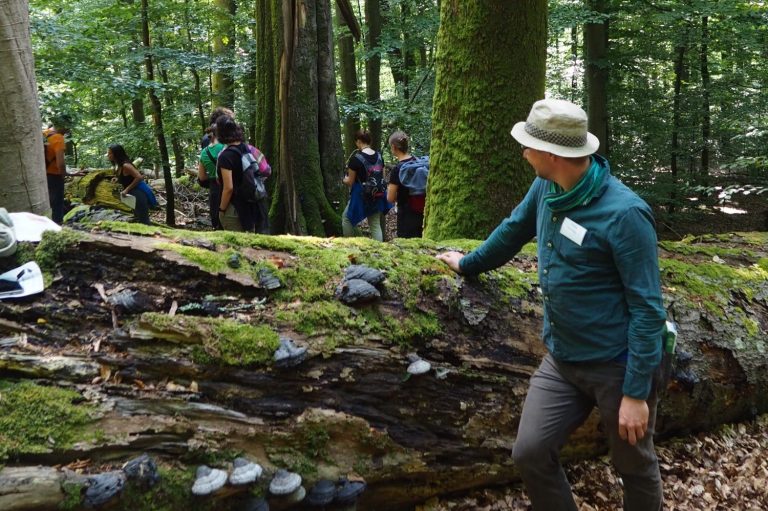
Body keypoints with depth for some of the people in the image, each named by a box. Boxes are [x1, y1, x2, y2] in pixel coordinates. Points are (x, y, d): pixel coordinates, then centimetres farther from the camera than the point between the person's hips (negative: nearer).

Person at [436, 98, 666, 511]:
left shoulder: (624, 213, -23)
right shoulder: (546, 188, -1)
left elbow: (647, 307, -20)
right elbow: (515, 229, 20)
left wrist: (637, 392, -19)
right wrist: (469, 263, 32)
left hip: (618, 366, -6)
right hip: (560, 360, 6)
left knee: (635, 468, 12)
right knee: (529, 454, -2)